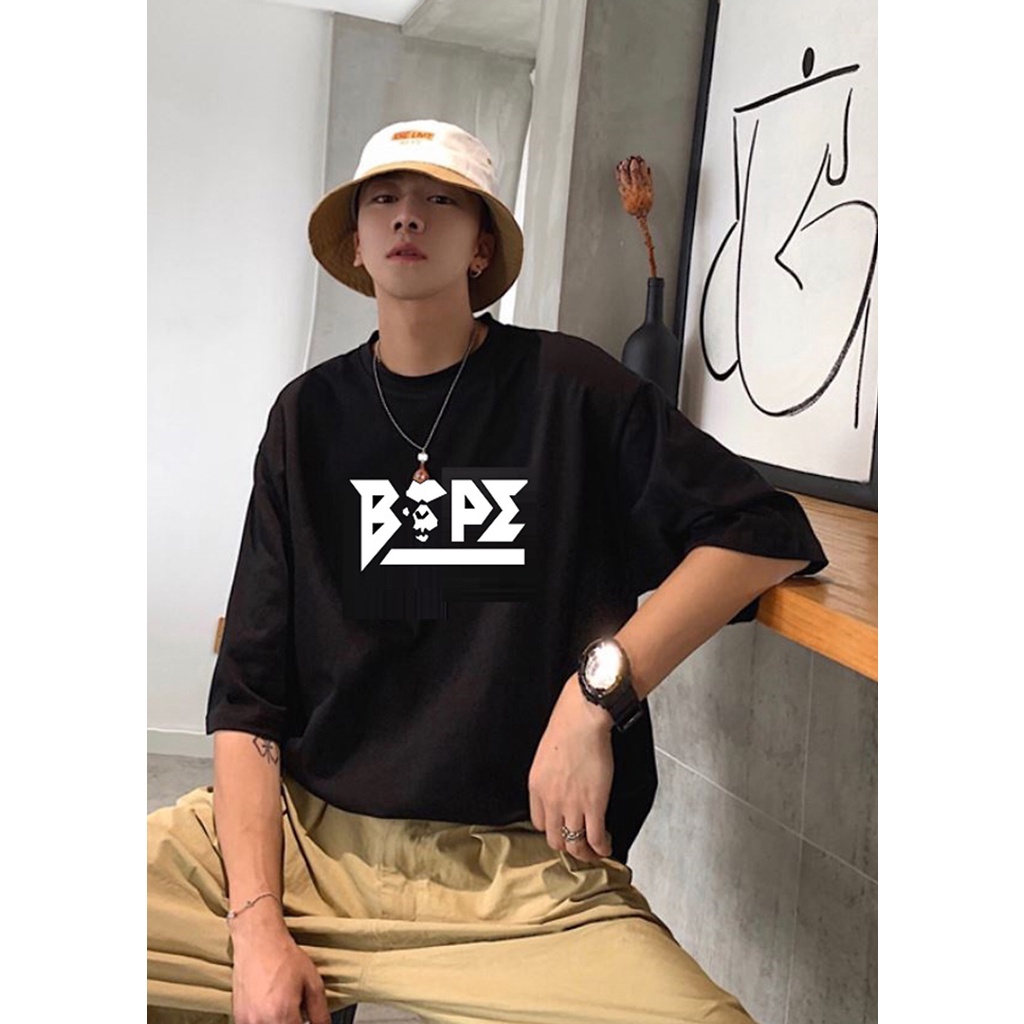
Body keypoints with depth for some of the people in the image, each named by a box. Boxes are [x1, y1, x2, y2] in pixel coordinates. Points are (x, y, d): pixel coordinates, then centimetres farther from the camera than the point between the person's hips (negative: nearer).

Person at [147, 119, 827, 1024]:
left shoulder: (565, 385, 1)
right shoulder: (311, 415, 8)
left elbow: (770, 533, -4)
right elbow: (249, 696, 4)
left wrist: (598, 690, -16)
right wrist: (257, 925, -8)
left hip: (523, 865, 0)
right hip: (299, 837, 1)